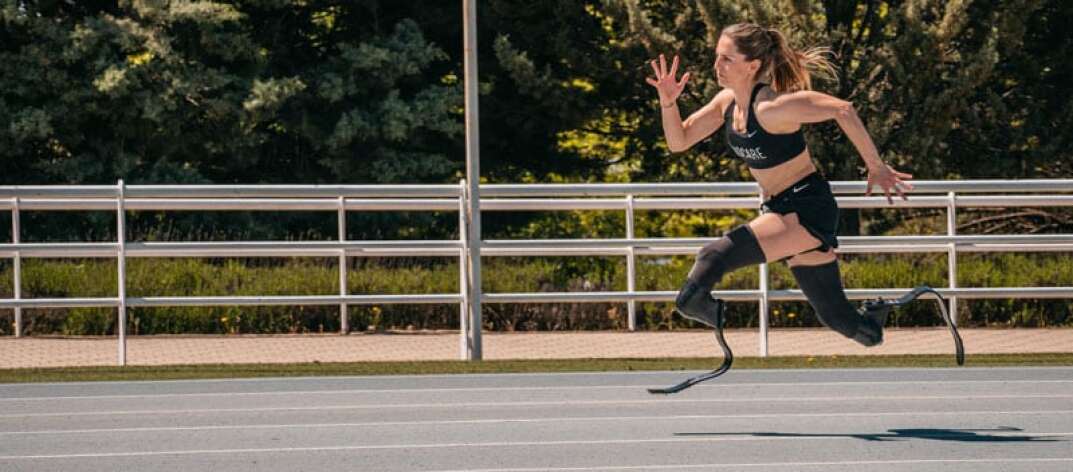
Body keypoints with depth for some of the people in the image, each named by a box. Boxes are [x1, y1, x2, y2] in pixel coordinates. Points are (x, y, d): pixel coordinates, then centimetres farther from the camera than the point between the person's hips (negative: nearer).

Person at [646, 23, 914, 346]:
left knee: (715, 256, -25)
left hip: (809, 210, -9)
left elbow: (842, 110, -27)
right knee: (836, 316, 16)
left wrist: (876, 168, -23)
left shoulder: (770, 107, -22)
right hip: (779, 210, 9)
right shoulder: (727, 102, 3)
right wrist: (668, 102, -9)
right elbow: (678, 141, 9)